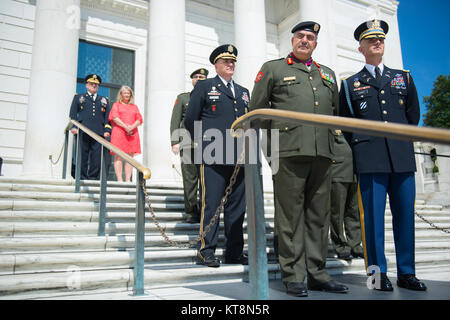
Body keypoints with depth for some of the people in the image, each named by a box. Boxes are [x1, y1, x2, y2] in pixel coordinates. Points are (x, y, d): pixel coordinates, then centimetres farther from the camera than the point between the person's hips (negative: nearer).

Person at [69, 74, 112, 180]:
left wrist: (107, 130, 2)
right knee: (82, 156, -3)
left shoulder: (104, 100, 23)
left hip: (98, 134, 1)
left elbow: (107, 117, 16)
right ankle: (82, 177, 3)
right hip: (82, 133, -1)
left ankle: (93, 177, 1)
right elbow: (73, 114, 11)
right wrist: (73, 127, -5)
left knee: (97, 157, -5)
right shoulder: (78, 98, 19)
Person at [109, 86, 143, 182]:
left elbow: (139, 120, 10)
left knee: (130, 157, -3)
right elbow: (115, 117, 0)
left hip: (132, 133, 3)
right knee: (118, 156, -8)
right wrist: (125, 127, -12)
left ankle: (128, 180, -4)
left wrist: (132, 127, -10)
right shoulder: (116, 105, 15)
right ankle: (119, 179, -10)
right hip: (119, 133, -2)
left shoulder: (134, 107, 22)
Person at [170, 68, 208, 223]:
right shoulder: (182, 97, 16)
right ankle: (191, 212, 6)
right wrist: (175, 142, -2)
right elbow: (175, 121, 9)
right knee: (190, 178, -2)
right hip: (188, 144, -1)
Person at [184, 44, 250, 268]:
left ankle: (234, 251, 16)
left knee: (237, 205, 7)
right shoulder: (204, 87, 8)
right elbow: (190, 120, 4)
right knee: (210, 203, -4)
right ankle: (206, 250, 7)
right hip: (212, 157, -5)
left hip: (239, 158, 5)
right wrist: (203, 142, 2)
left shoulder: (243, 92, 23)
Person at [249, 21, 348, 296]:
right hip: (289, 152, -4)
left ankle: (317, 273, 15)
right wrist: (274, 140, 6)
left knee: (319, 215, 6)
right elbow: (257, 110, 8)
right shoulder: (272, 69, 11)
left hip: (322, 153, 5)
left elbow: (337, 110, 30)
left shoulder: (328, 74, 23)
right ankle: (293, 276, 5)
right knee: (290, 214, -4)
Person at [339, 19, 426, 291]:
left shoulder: (404, 77, 18)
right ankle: (379, 272, 7)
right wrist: (361, 149, 7)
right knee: (373, 215, -3)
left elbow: (414, 115, 21)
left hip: (403, 157, 3)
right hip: (370, 160, -2)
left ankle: (406, 273, 13)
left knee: (405, 214, 3)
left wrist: (401, 139, 15)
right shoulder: (350, 84, 11)